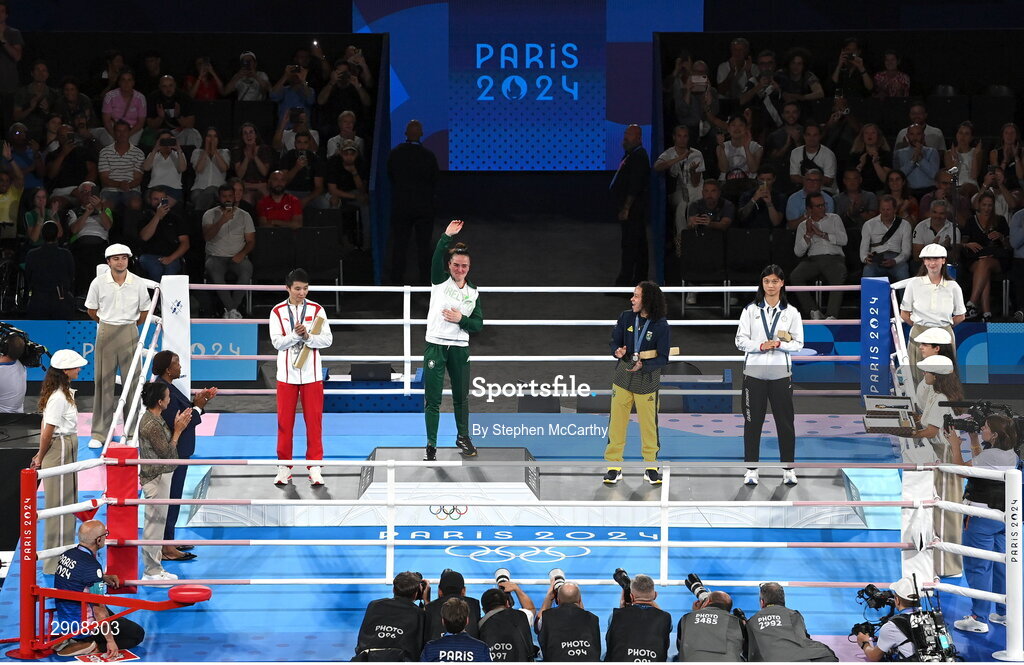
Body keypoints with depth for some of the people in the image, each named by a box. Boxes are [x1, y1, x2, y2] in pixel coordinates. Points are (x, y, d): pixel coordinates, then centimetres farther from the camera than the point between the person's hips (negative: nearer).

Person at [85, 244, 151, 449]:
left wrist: (128, 326, 10)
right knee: (103, 381, 2)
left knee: (131, 382, 1)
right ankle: (99, 433, 8)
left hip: (129, 333, 0)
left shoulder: (138, 283, -1)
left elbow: (144, 311, 10)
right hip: (106, 333, 0)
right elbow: (91, 311, 8)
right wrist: (109, 323, 11)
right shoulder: (99, 283, -2)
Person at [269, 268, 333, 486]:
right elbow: (277, 342, -6)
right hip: (287, 374, 0)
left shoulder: (316, 310, 2)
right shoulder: (278, 312, 1)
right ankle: (284, 466, 14)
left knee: (314, 420, 1)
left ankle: (314, 467, 8)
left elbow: (327, 339, -3)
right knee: (284, 420, 4)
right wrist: (295, 335, -21)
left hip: (311, 374, 0)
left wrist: (308, 337, -19)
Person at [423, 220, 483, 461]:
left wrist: (461, 319, -11)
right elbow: (437, 259, -16)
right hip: (435, 346, -3)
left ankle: (463, 438, 32)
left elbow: (478, 324, 7)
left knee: (461, 398, 14)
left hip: (460, 348, 3)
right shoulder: (440, 281, 2)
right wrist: (446, 237, -27)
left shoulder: (473, 293, 10)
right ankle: (431, 446, 2)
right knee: (432, 400, -3)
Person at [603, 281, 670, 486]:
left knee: (649, 424, 6)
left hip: (647, 382, -2)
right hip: (623, 379, 2)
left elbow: (663, 358, -10)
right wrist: (617, 352, -20)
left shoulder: (660, 325, -11)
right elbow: (614, 341, 2)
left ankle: (651, 467, 21)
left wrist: (643, 365, -25)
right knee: (616, 422, 2)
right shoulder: (626, 317, -2)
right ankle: (614, 466, 12)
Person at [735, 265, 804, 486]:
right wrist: (760, 346, -16)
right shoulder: (751, 310, 3)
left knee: (785, 422, 3)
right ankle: (751, 468, 10)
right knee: (752, 421, 3)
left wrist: (779, 344, -15)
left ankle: (788, 468, 12)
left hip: (780, 374, 0)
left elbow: (798, 343, 3)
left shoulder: (791, 312, 4)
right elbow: (740, 340, 1)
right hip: (754, 372, 0)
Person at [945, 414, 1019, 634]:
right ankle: (1003, 613, 23)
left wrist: (955, 445, 0)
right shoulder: (1011, 456, 8)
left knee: (977, 566, -3)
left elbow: (961, 470, -11)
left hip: (982, 516, -9)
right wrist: (974, 442, 19)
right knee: (1000, 565, 16)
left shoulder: (990, 454, -20)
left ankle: (978, 619, -1)